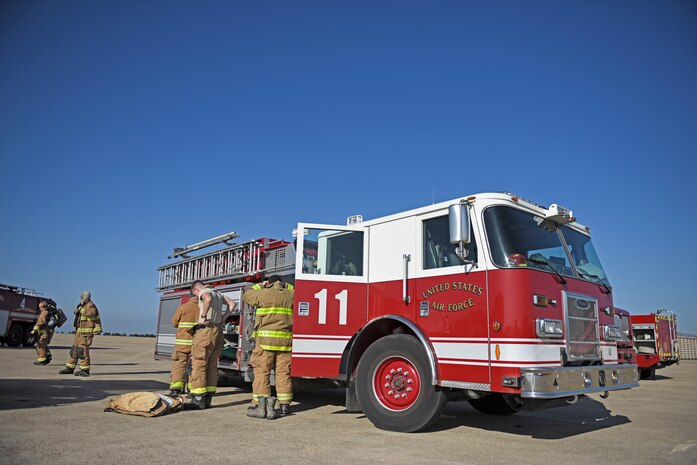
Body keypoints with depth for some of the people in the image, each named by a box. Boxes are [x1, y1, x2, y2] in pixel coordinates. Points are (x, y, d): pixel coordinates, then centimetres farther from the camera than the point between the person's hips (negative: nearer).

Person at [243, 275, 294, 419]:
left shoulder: (264, 293, 0)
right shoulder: (291, 295, 8)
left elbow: (247, 296, 17)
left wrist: (260, 286, 28)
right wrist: (286, 286, 35)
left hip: (266, 339, -3)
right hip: (286, 340, 3)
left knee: (262, 372, 1)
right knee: (283, 372, 9)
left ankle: (261, 405, -2)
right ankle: (285, 405, 15)